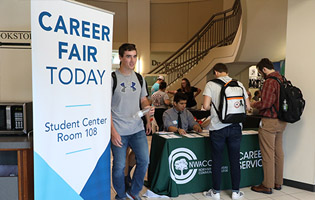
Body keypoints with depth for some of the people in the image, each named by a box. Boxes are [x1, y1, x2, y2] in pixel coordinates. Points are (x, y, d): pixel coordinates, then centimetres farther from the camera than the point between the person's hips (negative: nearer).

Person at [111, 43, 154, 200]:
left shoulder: (139, 78, 9)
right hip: (119, 131, -5)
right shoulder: (112, 78, -8)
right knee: (119, 166, 4)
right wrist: (113, 131, -15)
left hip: (138, 129, 5)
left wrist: (148, 120, 0)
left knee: (144, 161, 7)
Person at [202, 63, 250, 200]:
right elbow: (247, 107, 4)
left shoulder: (211, 84, -5)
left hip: (218, 128, -3)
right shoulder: (239, 84, 4)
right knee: (235, 160, 12)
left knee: (217, 161, 8)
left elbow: (206, 106, -14)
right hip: (235, 127, 3)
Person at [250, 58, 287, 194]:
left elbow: (265, 104, -21)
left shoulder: (269, 82, -17)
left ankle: (268, 185, 9)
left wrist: (254, 105, -1)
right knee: (278, 152, 15)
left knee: (268, 154, 0)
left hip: (269, 122, -9)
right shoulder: (283, 80, 11)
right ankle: (278, 182, 27)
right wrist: (259, 104, 17)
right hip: (282, 121, 9)